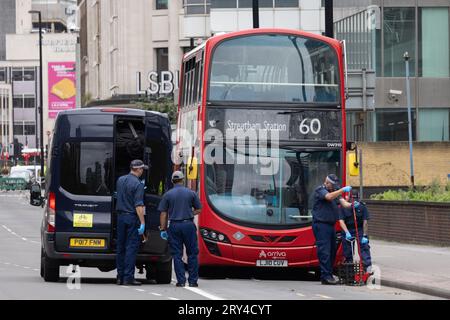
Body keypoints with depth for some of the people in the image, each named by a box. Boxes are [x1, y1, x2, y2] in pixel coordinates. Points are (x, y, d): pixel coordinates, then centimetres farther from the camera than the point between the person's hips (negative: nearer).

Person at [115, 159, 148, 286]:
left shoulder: (120, 180, 8)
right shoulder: (138, 184, -13)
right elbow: (138, 205, -19)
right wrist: (142, 223, -18)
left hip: (120, 216, 7)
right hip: (132, 217, -7)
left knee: (120, 246, 11)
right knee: (131, 247, -4)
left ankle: (120, 276, 14)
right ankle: (128, 277, -8)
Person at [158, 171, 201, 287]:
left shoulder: (167, 195, 1)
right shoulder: (191, 193, 2)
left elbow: (163, 214, 1)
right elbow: (198, 210, 8)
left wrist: (163, 229, 6)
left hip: (174, 225, 0)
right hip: (188, 225, 0)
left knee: (177, 255, 5)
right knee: (192, 253, 8)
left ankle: (181, 280, 2)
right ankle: (193, 280, 6)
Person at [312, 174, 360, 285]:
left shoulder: (335, 192, 19)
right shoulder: (320, 190, -5)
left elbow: (343, 202, 6)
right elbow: (329, 197, -25)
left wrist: (351, 205, -15)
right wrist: (342, 190, -30)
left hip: (331, 225, 9)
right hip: (321, 224, -9)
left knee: (332, 251, 11)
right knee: (324, 251, -11)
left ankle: (329, 275, 18)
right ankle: (325, 276, -13)